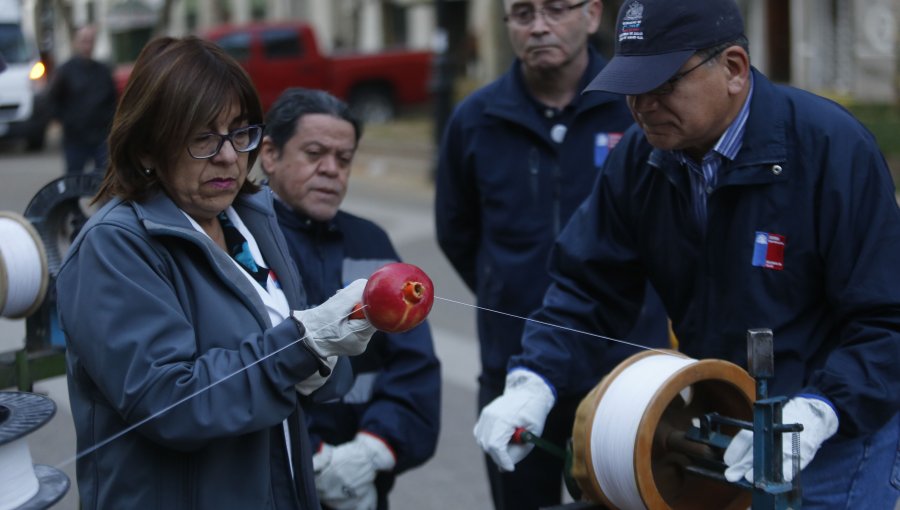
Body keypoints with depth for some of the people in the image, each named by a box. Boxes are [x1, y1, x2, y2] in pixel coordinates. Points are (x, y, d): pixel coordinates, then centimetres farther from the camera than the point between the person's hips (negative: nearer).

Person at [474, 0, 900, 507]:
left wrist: (813, 414, -34)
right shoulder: (641, 155, -3)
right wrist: (532, 382, -15)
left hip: (838, 428, -5)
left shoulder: (832, 147, -20)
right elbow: (588, 284, 1)